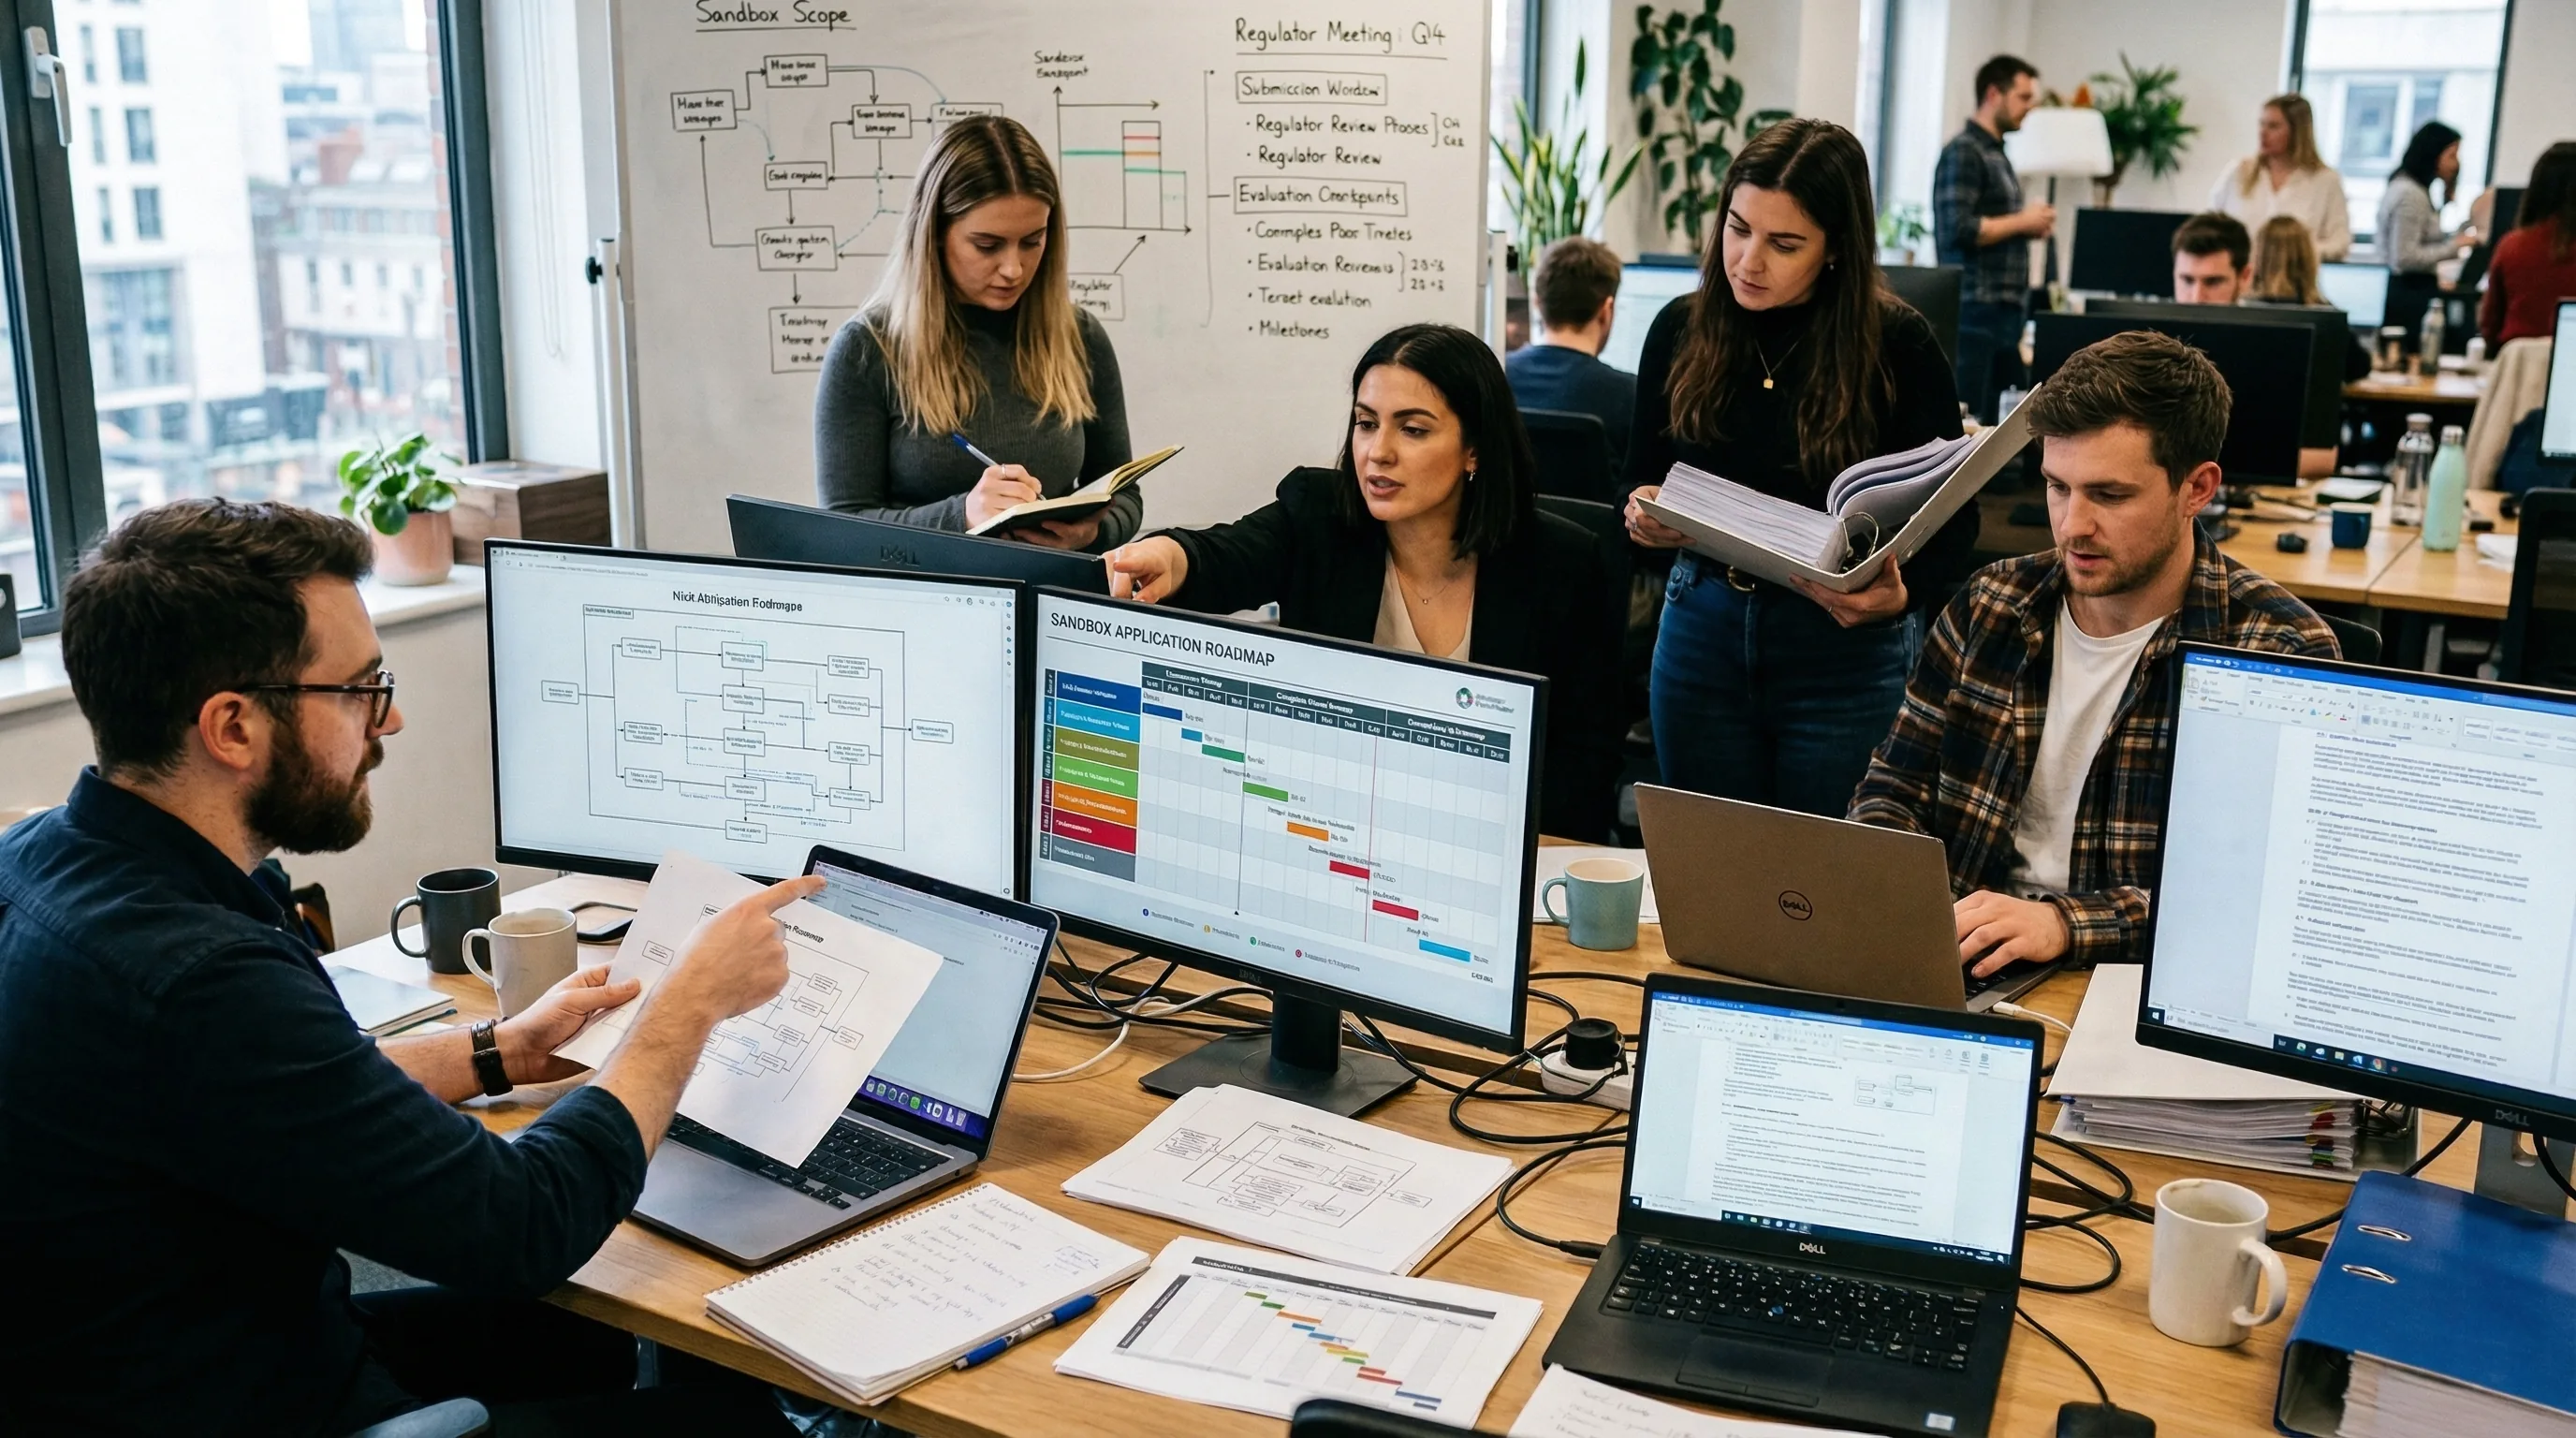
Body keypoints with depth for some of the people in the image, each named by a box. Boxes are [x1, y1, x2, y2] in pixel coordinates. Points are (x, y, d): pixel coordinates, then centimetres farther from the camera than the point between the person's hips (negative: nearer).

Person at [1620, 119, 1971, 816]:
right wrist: (1645, 513, -12)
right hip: (1701, 633, 3)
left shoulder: (1897, 344, -9)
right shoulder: (1681, 330, 1)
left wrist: (1898, 595, -26)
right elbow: (1642, 478, 11)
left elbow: (1952, 525, -6)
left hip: (1847, 655, -3)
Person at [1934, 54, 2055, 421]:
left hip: (2005, 312, 9)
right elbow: (1958, 229, -19)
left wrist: (2030, 226, 7)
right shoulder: (1963, 151, -8)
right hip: (1976, 313, -9)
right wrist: (2021, 222, -9)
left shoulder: (1997, 154, 19)